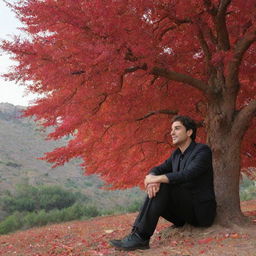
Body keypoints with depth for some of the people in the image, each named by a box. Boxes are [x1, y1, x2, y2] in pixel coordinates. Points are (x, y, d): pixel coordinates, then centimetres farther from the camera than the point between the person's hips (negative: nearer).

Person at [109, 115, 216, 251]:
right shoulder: (177, 154, 12)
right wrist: (151, 179, -22)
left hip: (202, 211, -8)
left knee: (163, 186, -26)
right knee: (155, 190, -8)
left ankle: (141, 237, -28)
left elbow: (186, 175, -28)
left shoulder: (203, 151, -13)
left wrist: (157, 179, -27)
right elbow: (157, 170, 3)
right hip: (185, 209, 8)